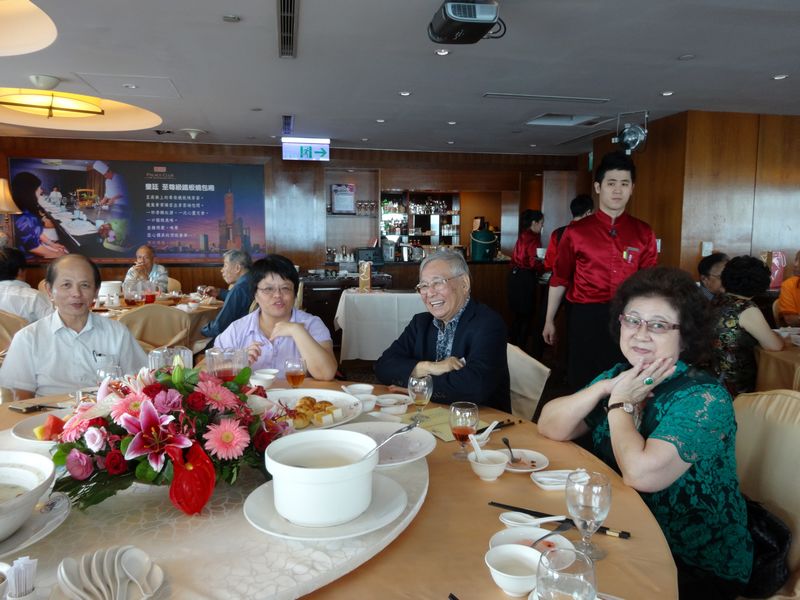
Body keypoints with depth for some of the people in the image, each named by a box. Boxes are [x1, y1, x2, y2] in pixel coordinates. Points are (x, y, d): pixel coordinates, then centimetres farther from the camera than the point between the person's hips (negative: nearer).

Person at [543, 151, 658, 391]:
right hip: (585, 317, -2)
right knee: (583, 384, 6)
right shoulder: (576, 232, 1)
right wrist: (549, 320, 9)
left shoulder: (644, 233, 6)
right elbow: (559, 280, 6)